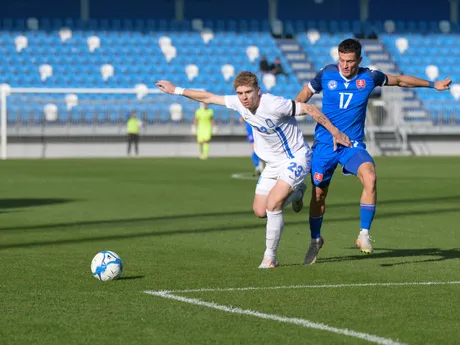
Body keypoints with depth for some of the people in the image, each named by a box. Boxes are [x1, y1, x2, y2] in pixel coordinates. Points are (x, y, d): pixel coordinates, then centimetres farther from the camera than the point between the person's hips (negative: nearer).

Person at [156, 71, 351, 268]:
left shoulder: (273, 105, -29)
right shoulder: (238, 103, -9)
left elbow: (309, 109, -20)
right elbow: (208, 98, 4)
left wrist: (335, 132, -16)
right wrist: (176, 90, 7)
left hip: (295, 158, -8)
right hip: (273, 163, 8)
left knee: (272, 205, -23)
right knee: (260, 212, 9)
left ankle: (270, 257, -9)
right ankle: (296, 191, 37)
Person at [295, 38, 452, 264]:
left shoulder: (370, 77, -3)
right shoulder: (326, 74, -4)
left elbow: (400, 80, 15)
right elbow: (304, 95, 14)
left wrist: (432, 84, 21)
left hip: (353, 144, 0)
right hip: (324, 144, 0)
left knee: (370, 177, -29)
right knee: (318, 194, 4)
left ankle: (364, 235, -20)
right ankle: (315, 239, 31)